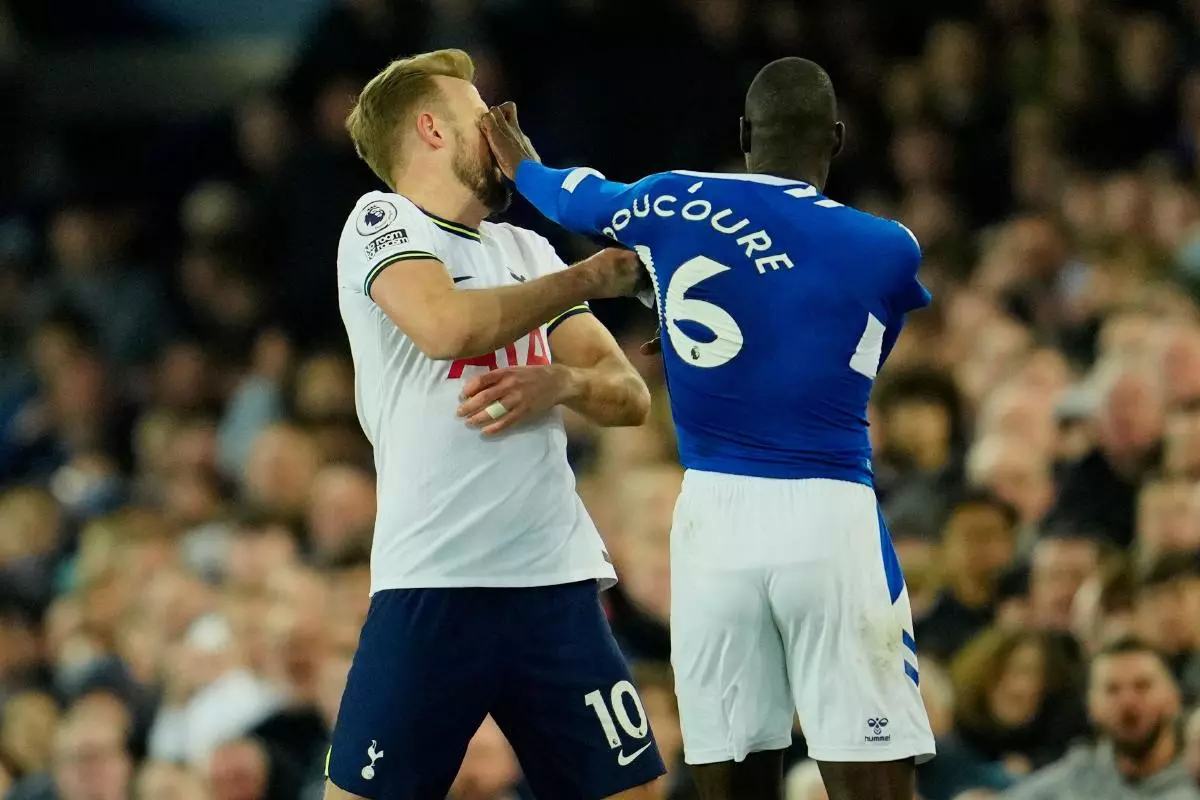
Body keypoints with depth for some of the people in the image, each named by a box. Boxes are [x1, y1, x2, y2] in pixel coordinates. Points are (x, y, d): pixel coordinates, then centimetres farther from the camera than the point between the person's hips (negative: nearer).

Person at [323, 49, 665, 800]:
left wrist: (561, 381, -8)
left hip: (558, 580, 6)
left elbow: (631, 395, 14)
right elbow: (448, 325, -20)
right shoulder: (380, 221, 0)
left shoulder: (525, 249, 18)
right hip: (434, 588, -6)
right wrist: (586, 279, -6)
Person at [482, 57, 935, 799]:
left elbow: (575, 198, 29)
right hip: (828, 520, -3)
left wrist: (523, 166, 53)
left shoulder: (672, 204, 6)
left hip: (712, 517, 3)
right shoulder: (887, 250, 1)